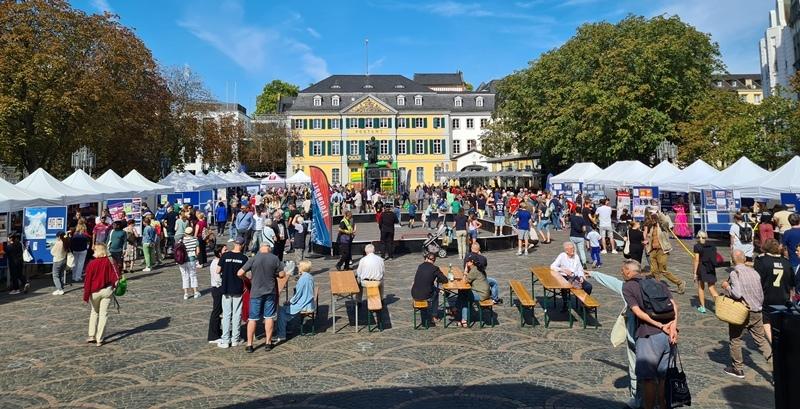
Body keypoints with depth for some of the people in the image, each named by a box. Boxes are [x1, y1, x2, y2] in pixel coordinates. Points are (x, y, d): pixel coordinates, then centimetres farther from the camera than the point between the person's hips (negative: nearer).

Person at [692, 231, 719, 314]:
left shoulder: (697, 247, -9)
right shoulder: (712, 246, 6)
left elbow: (696, 260, -11)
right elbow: (714, 259, 11)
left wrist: (695, 273, -8)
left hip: (702, 269, -4)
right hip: (711, 269, 4)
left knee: (701, 287, 13)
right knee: (712, 288, 7)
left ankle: (702, 307, 15)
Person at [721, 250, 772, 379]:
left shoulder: (735, 273, -15)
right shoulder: (754, 272, 3)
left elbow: (737, 294, -25)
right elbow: (761, 294, 9)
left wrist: (726, 287, -8)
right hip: (756, 312, 6)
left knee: (735, 339, 9)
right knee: (761, 340, 16)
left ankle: (738, 369, 18)